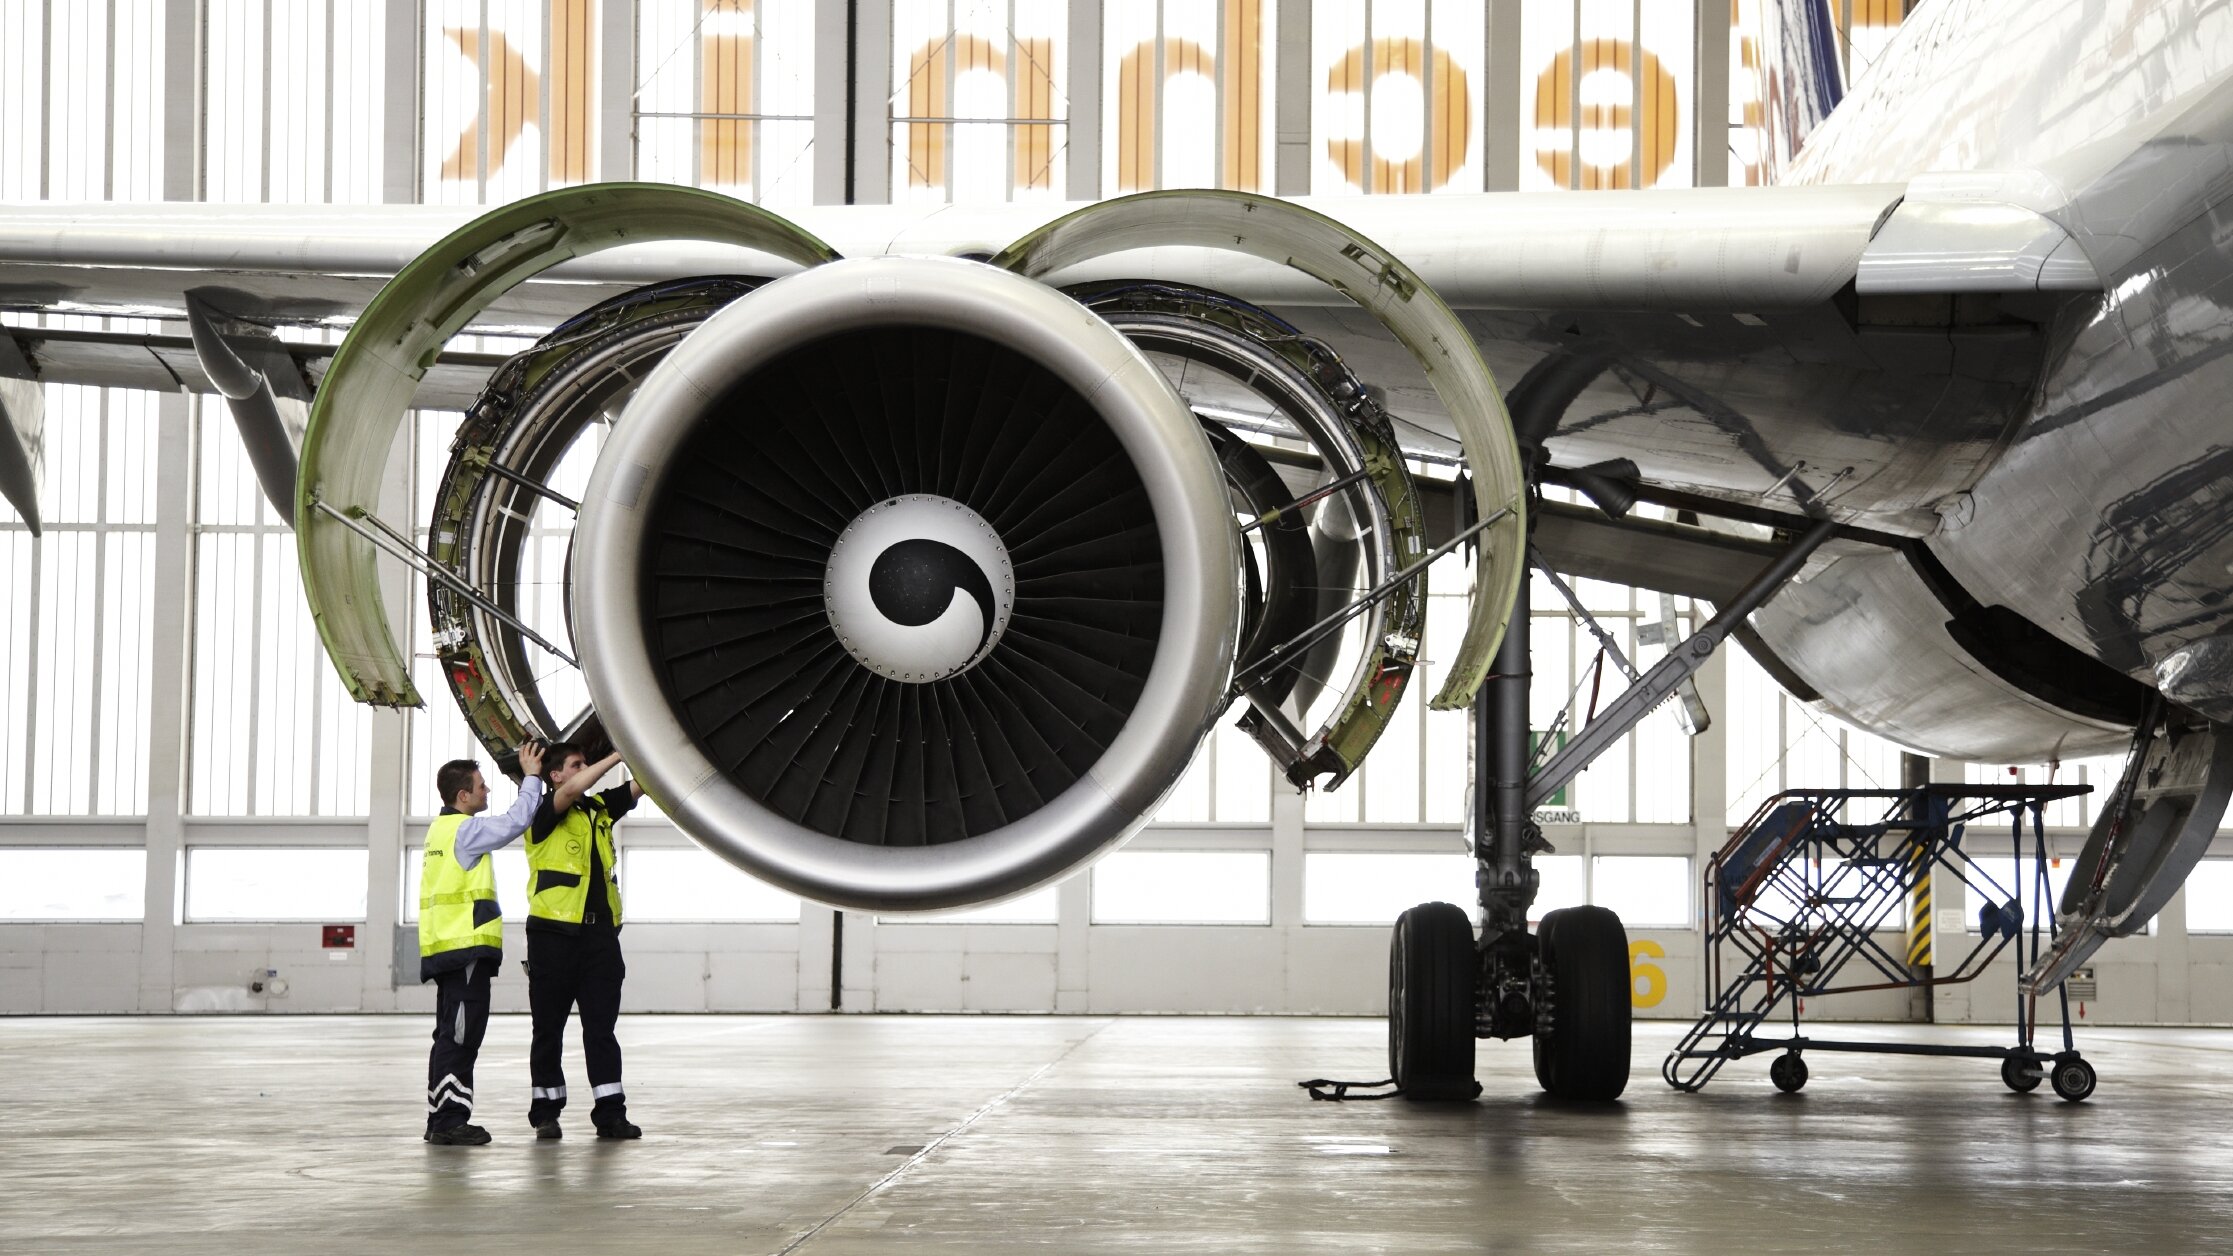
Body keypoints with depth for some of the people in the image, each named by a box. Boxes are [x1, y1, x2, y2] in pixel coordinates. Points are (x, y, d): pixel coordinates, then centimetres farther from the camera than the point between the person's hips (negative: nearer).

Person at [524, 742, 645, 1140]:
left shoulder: (599, 808, 15)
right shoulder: (545, 812, -3)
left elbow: (641, 785, 13)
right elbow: (574, 789, -21)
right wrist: (621, 753, -21)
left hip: (599, 931, 5)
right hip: (554, 931, -5)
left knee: (602, 1025, 2)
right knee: (549, 1027, 3)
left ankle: (610, 1112, 0)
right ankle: (545, 1112, 10)